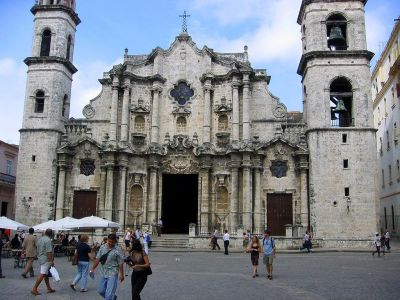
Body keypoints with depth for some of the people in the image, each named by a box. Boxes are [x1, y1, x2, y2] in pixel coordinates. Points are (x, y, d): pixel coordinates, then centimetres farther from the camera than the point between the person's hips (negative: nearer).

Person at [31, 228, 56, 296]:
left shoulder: (39, 239, 12)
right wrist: (51, 261, -18)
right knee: (42, 274, -8)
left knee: (46, 274, 14)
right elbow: (49, 252, -21)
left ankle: (49, 288, 20)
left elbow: (37, 249, 19)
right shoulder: (48, 240, -16)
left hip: (41, 258, 10)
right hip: (46, 260, -10)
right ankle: (34, 289, -9)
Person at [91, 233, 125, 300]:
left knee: (109, 294, -8)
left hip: (112, 274, -6)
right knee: (100, 290, 16)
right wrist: (93, 269, 6)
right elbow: (97, 259, 7)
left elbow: (120, 263, -10)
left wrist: (121, 274, -8)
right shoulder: (102, 247, 2)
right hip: (103, 273, 6)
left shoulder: (117, 250, -12)